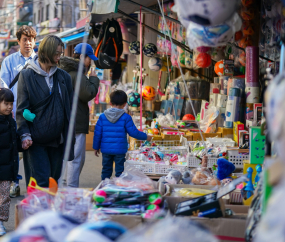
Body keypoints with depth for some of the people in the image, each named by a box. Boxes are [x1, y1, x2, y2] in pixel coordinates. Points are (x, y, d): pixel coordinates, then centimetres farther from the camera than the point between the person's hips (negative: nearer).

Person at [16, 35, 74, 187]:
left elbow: (69, 108, 14)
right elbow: (21, 108, -3)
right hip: (36, 140, -4)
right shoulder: (27, 75, -2)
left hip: (57, 140, 4)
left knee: (54, 180, 8)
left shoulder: (64, 77, 9)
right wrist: (25, 135, -12)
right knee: (41, 182, -10)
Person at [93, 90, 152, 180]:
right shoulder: (126, 117, -8)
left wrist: (96, 147, 15)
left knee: (106, 170, 13)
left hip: (106, 149, 3)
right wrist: (146, 137, 10)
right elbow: (133, 132, -5)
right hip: (120, 150, -3)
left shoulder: (102, 116, 1)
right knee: (119, 171, 4)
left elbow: (97, 133, 4)